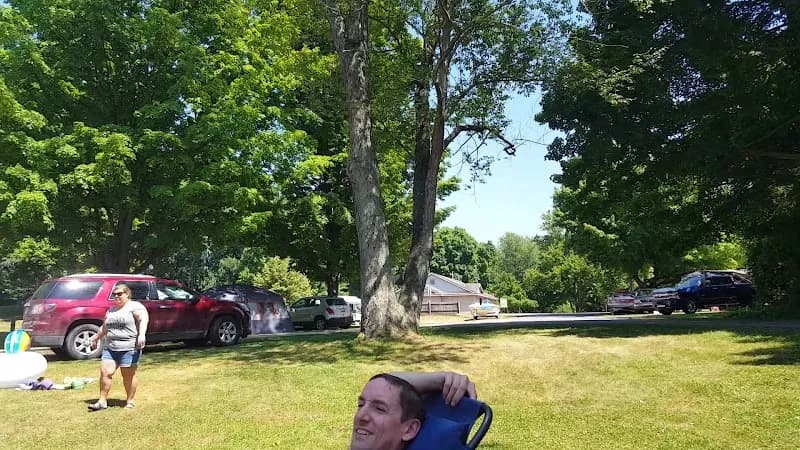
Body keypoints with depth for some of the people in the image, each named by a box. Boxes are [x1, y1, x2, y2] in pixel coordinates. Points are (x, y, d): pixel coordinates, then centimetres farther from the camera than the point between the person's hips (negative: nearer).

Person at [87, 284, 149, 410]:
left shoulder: (135, 306, -4)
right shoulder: (111, 309, 20)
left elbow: (143, 319, -20)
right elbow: (104, 327, 33)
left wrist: (142, 334, -35)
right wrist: (96, 338, 40)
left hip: (129, 348, -6)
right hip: (110, 348, 7)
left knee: (129, 376, 0)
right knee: (105, 372, -2)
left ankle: (130, 401, 13)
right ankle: (102, 401, 8)